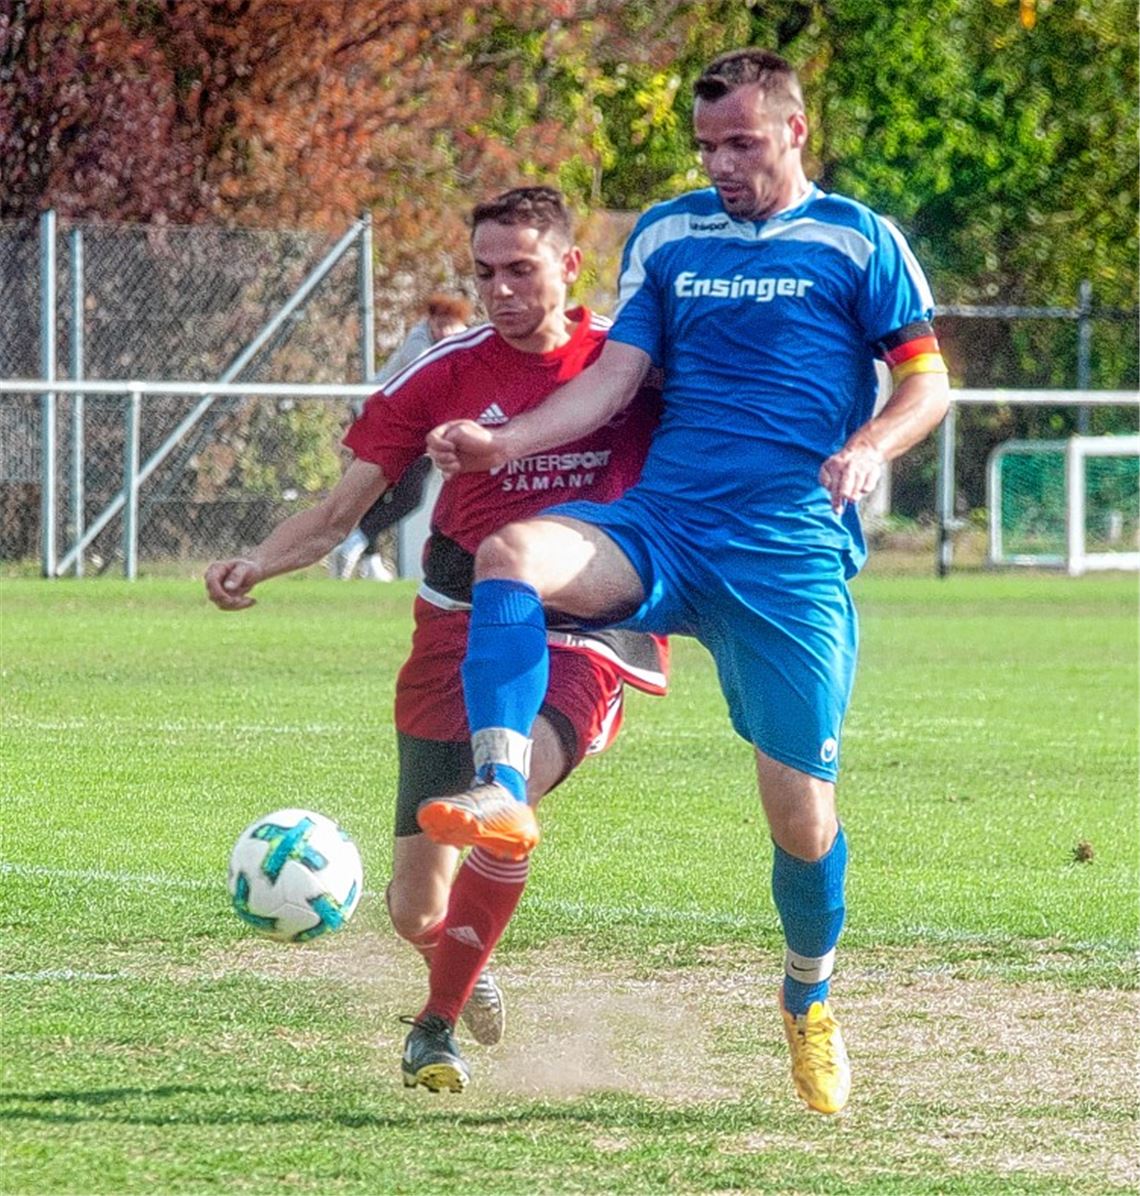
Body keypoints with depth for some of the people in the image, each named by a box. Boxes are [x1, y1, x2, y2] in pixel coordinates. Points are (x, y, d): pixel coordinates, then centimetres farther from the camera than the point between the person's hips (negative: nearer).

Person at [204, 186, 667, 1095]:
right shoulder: (446, 375, 2)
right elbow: (342, 510, 4)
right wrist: (258, 564, -12)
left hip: (584, 638, -2)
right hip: (460, 634, 2)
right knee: (418, 914, -1)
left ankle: (437, 1025, -14)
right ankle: (466, 978, 39)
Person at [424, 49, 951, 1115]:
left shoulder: (856, 243, 5)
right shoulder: (665, 237, 14)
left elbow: (926, 381, 4)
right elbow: (614, 377, 10)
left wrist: (868, 449, -17)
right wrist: (505, 443, -5)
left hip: (791, 556, -3)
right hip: (660, 528, 3)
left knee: (801, 809, -2)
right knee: (510, 553, -29)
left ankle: (810, 995, 27)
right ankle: (501, 793, -43)